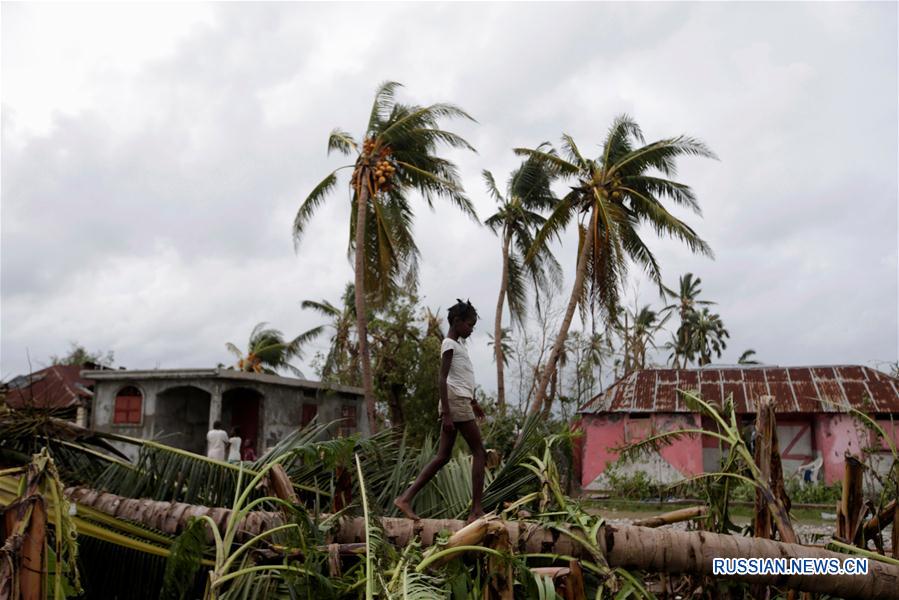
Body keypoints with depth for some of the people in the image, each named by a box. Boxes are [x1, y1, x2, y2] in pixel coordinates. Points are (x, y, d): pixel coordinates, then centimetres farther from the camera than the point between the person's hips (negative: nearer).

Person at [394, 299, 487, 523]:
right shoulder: (449, 344, -9)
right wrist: (446, 413, -21)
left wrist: (473, 402, 33)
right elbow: (442, 380, -16)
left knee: (442, 457, 6)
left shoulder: (458, 344, 21)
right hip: (456, 403, -9)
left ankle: (406, 497, 1)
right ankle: (476, 510, -5)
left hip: (459, 403, 9)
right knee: (479, 452, -5)